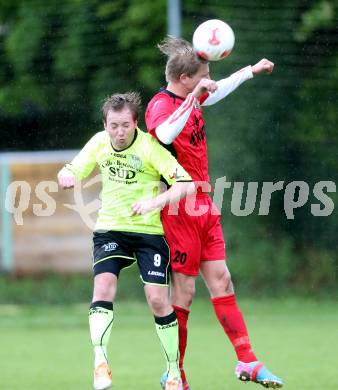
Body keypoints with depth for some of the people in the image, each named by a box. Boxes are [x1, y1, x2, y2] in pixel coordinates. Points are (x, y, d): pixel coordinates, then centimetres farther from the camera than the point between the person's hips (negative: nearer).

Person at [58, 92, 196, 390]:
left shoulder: (149, 147, -15)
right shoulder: (99, 142, -1)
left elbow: (187, 184, -20)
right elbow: (73, 170, 13)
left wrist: (154, 202, -35)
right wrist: (66, 175, -12)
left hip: (149, 230, -3)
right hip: (109, 229, 3)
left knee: (157, 299, -9)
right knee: (103, 285, -20)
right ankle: (100, 363, -23)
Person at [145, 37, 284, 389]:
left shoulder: (192, 98, 9)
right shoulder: (161, 105, -17)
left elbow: (217, 92, 33)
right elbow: (165, 134, -41)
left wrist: (252, 70, 41)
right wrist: (194, 96, -40)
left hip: (202, 207, 8)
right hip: (180, 209, -8)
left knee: (221, 281, 6)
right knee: (184, 291, -4)